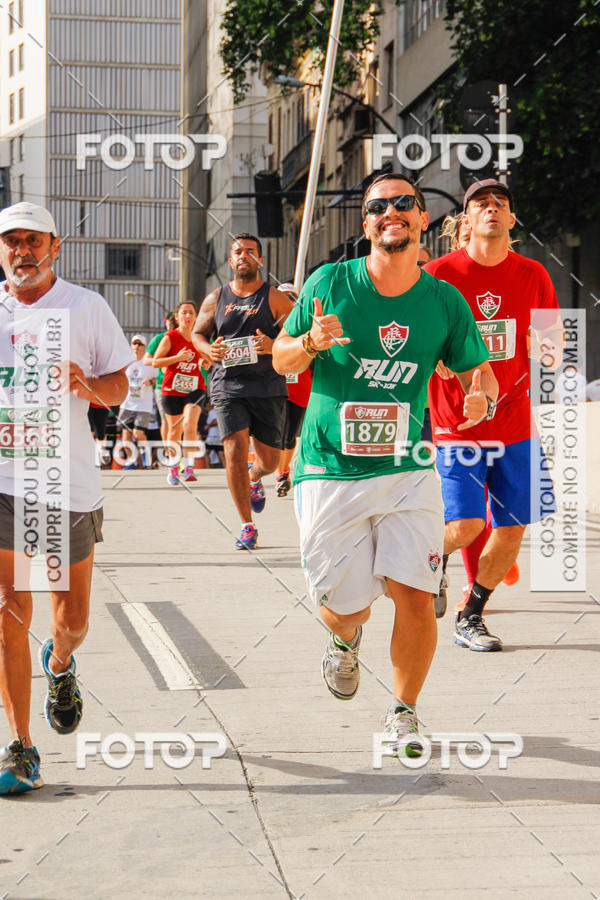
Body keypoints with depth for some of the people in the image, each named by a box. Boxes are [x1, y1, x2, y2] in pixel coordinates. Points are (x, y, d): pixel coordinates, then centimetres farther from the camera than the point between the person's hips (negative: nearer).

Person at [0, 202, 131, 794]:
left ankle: (60, 665, 45)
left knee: (72, 619, 9)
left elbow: (119, 388, 7)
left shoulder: (85, 308, 3)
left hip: (68, 480, 0)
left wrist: (89, 385, -14)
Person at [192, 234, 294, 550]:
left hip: (268, 387, -1)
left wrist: (274, 346, -21)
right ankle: (247, 526, -2)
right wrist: (208, 349, -4)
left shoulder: (275, 298, 1)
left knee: (269, 459, 4)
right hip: (228, 385, 1)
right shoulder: (216, 299, 10)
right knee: (235, 451, -13)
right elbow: (197, 333, 19)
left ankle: (254, 478, 44)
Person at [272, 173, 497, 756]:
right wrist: (310, 343, -17)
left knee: (415, 598, -9)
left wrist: (482, 396, -14)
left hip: (407, 470, 1)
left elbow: (478, 371, 9)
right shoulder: (330, 283, -3)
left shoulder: (444, 301, 1)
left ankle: (403, 714, 16)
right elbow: (281, 360, 5)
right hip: (330, 471, -1)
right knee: (344, 609, 3)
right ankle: (347, 638, 43)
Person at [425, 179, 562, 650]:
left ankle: (470, 619, 22)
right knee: (465, 526, -15)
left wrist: (549, 350, -9)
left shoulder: (533, 275, 5)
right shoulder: (439, 274, -5)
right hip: (456, 425, -3)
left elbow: (553, 342, 14)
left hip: (515, 425, 4)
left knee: (512, 530, 3)